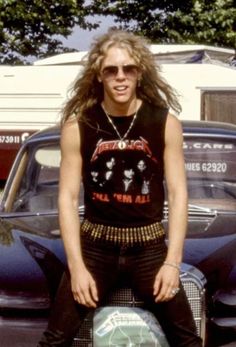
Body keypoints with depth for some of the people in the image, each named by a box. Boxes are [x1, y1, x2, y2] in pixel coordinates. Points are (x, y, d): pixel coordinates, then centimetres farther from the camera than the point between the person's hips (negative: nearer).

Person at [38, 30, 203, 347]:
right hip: (95, 245, 0)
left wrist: (172, 262, -11)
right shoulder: (78, 126, -5)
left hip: (149, 246, 0)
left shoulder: (166, 122, -3)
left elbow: (178, 194, -2)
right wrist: (77, 267, -11)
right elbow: (68, 198, -4)